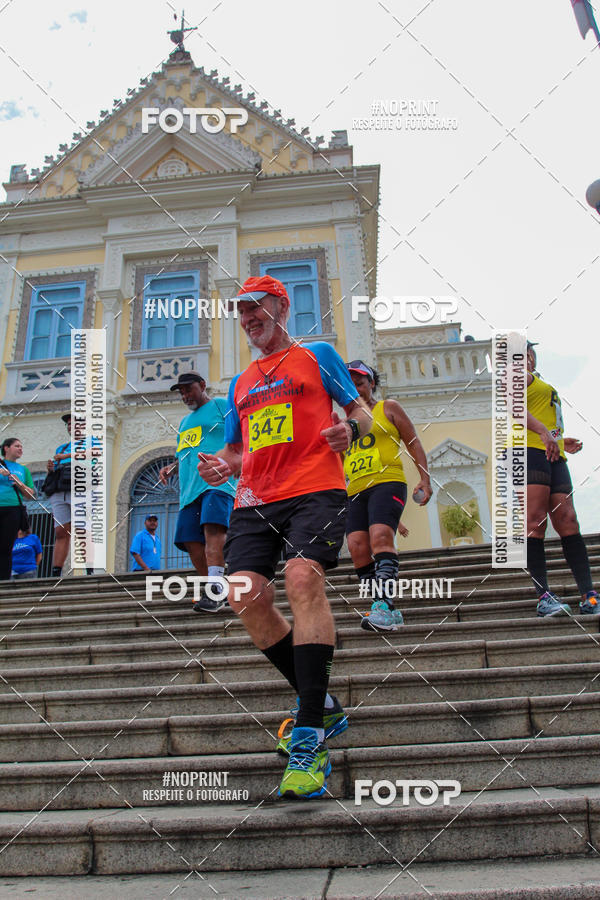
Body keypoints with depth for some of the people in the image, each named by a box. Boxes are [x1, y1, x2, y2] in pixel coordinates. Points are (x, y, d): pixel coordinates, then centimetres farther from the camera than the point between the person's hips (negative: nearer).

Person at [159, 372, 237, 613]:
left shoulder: (221, 405, 11)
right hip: (190, 487, 8)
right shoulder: (185, 422, 32)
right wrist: (171, 467, 17)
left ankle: (215, 591, -35)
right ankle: (217, 592, 7)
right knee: (191, 540, -3)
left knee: (212, 527, -27)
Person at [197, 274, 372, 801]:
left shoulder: (317, 355, 15)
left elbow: (361, 412, 11)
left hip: (316, 488, -5)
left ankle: (310, 738, -25)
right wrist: (221, 466, 6)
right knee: (245, 594, -15)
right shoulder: (241, 384, 28)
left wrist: (349, 429, -13)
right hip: (254, 500, 5)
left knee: (303, 577, -28)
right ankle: (322, 706, 4)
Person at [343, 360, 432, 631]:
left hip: (386, 481, -5)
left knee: (380, 537, -26)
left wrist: (424, 478, -4)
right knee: (357, 545, -11)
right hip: (355, 490, 5)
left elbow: (413, 443, 9)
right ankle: (386, 613, -6)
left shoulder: (388, 408, 13)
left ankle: (385, 603, -35)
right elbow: (338, 461, 30)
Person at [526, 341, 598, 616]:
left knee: (568, 522, -2)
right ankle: (544, 597, -18)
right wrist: (544, 432, -26)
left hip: (552, 456, 9)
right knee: (535, 522, -14)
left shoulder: (539, 383, 35)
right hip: (527, 450, -8)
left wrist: (561, 442, 23)